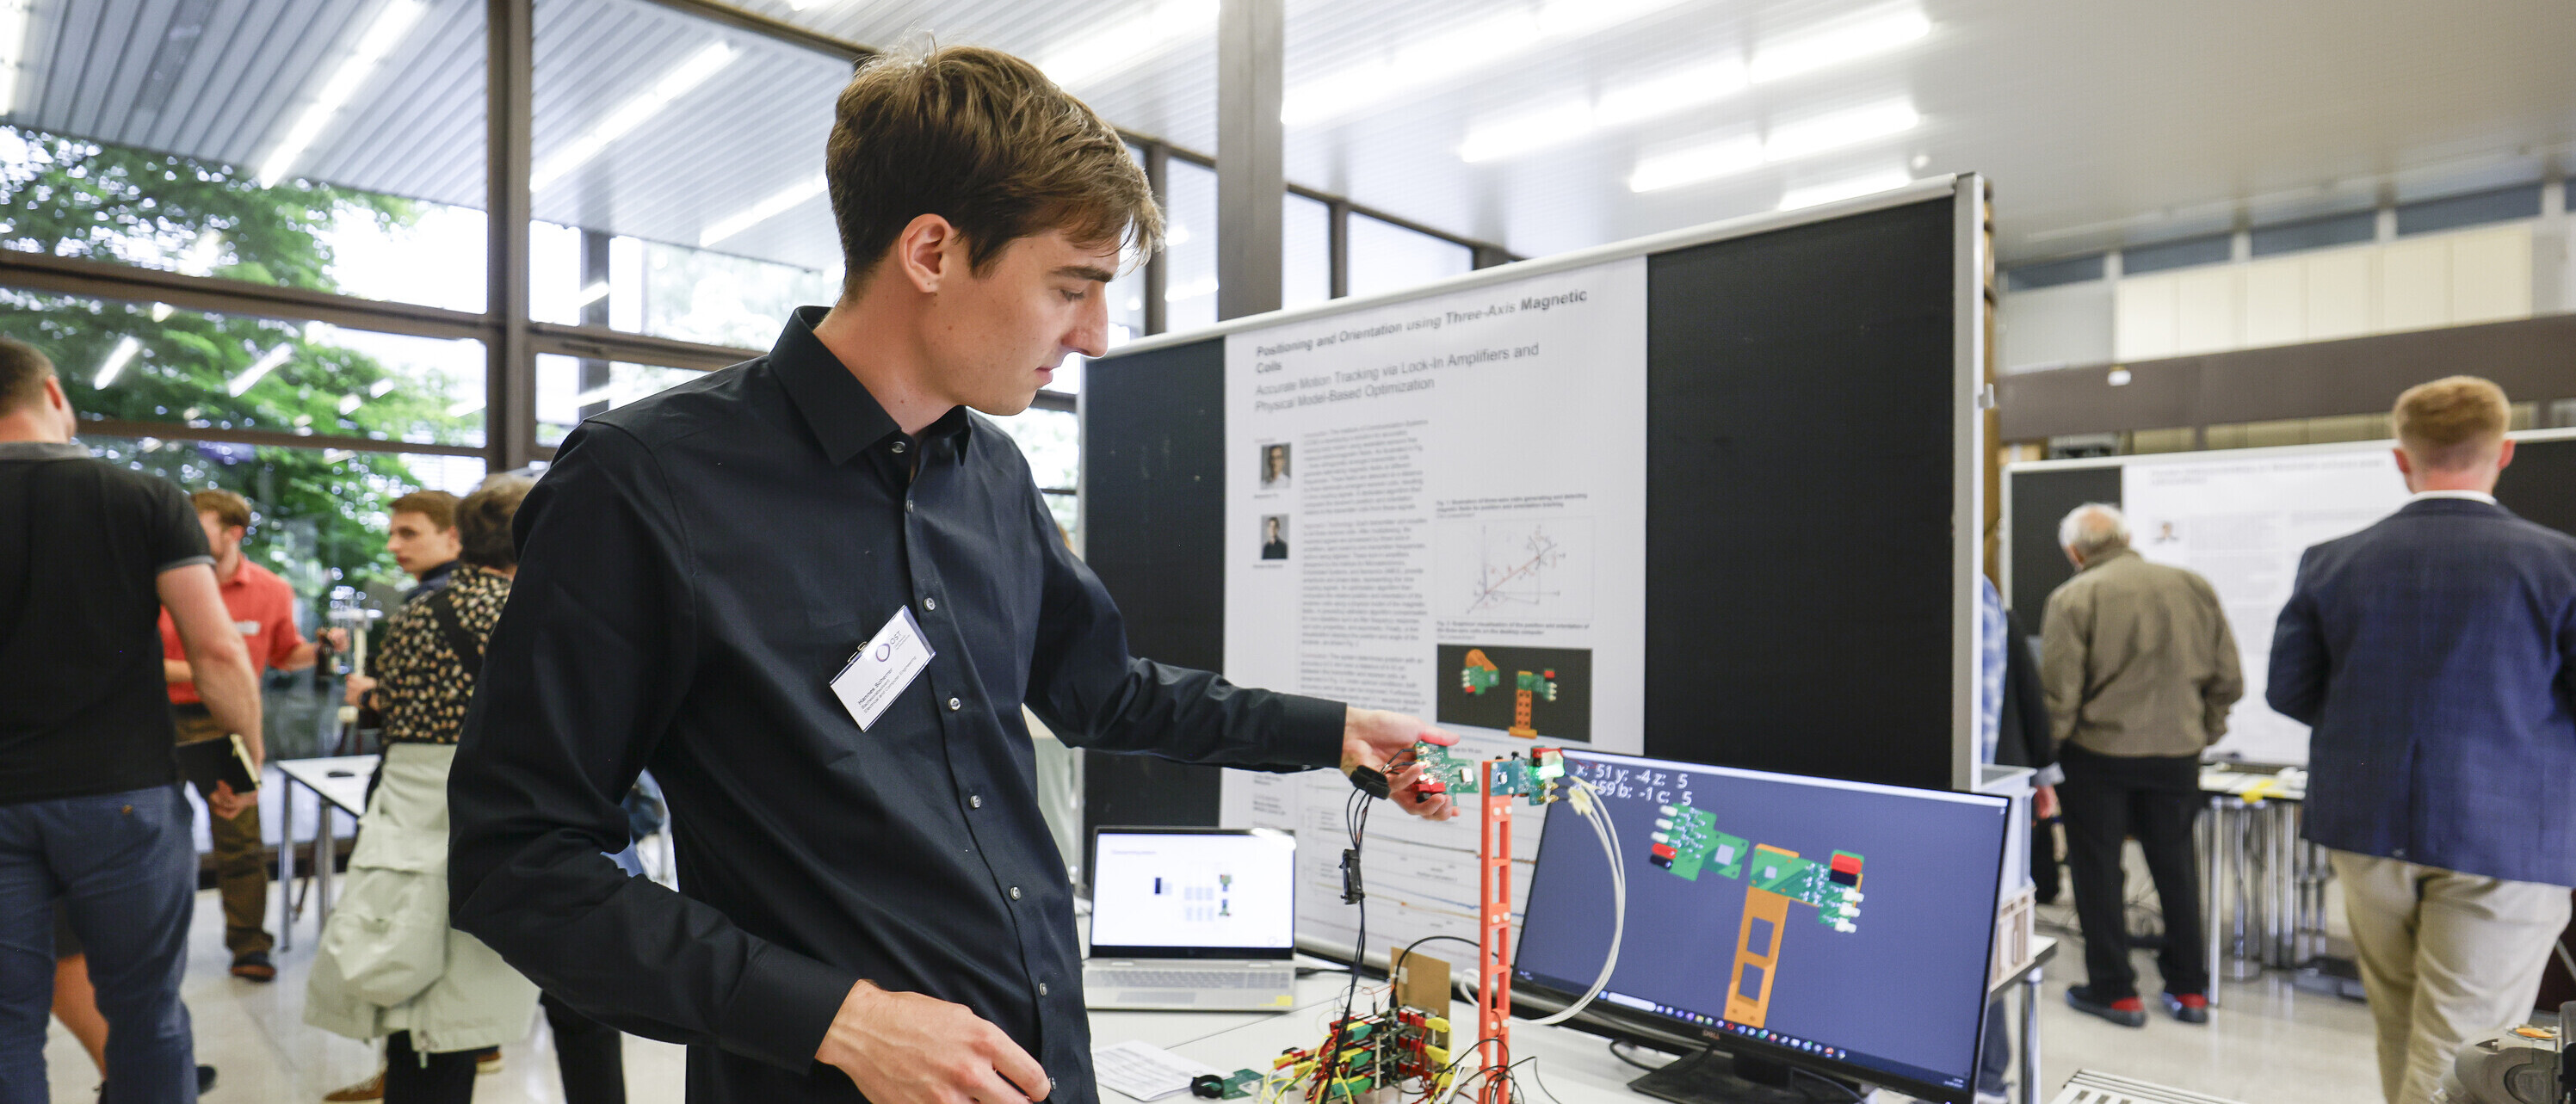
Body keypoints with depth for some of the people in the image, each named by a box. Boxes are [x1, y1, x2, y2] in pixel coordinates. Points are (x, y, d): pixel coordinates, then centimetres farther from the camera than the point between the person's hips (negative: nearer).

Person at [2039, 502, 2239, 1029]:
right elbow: (2228, 679, 7)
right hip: (2177, 753, 5)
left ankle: (2114, 990, 16)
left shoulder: (2072, 598, -12)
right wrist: (2203, 731, 19)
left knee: (2098, 868, 9)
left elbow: (2058, 694, -14)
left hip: (2098, 753, -4)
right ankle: (2189, 989, 28)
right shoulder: (2194, 587, 2)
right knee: (2175, 867, 18)